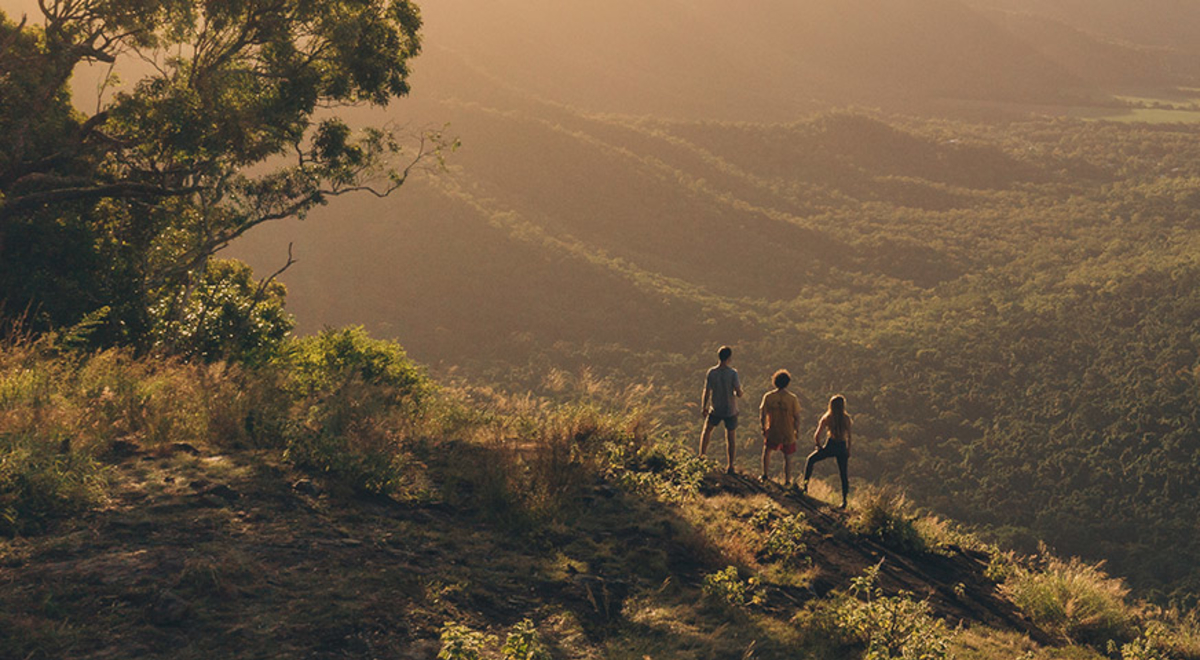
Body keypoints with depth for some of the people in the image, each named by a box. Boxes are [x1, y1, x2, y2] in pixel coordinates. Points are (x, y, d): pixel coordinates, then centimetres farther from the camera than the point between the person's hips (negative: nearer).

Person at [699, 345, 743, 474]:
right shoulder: (733, 373, -18)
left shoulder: (711, 373, -13)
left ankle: (702, 455, 32)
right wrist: (739, 392, 6)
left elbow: (707, 392, -7)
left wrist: (703, 408, 7)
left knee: (707, 430, 26)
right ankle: (730, 466, 16)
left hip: (715, 410, 1)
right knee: (731, 437, 12)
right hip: (731, 410, -1)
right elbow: (739, 394, -19)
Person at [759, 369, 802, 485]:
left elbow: (762, 415, -7)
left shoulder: (768, 397, -14)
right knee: (787, 457, 16)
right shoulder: (793, 399, -17)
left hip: (772, 432, 1)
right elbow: (797, 417, -11)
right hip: (788, 434, -1)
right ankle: (787, 481, 22)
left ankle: (765, 475, 33)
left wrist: (763, 428, 10)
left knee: (767, 450, 28)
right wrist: (797, 431, 5)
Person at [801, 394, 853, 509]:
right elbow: (849, 437, 3)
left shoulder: (827, 418, -5)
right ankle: (844, 500, 9)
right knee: (843, 474, 12)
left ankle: (806, 484, 13)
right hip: (842, 447, 2)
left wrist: (819, 447, 12)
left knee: (810, 460, 20)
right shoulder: (846, 419, -1)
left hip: (830, 446, -2)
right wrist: (848, 451, 14)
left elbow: (816, 436, -5)